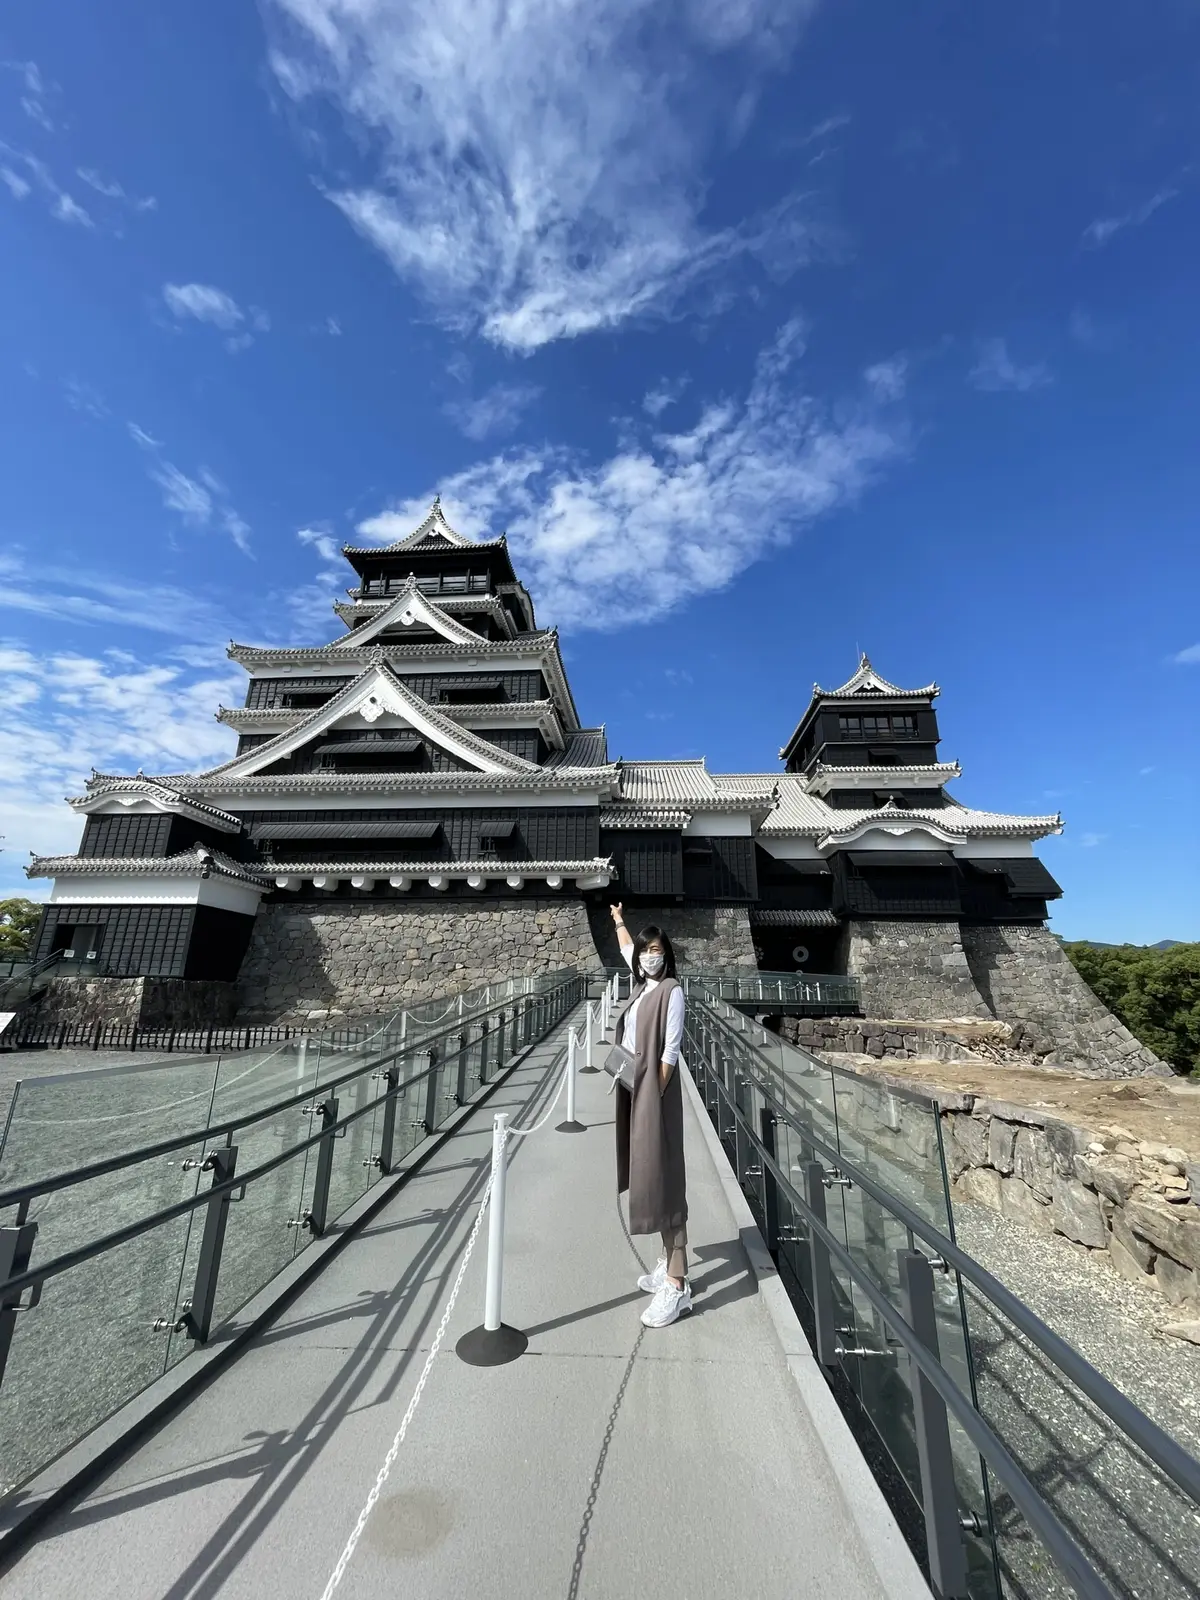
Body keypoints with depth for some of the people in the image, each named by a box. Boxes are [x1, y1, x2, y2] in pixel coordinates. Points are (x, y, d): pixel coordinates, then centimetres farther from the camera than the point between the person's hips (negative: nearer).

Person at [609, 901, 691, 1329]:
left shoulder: (671, 990, -12)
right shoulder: (641, 984, 9)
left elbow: (671, 1051, -15)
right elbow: (627, 948, 29)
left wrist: (655, 1096, -17)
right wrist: (619, 920, 41)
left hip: (655, 1090, -8)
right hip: (633, 1087, 8)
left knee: (663, 1177, -5)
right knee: (646, 1173, 15)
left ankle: (677, 1286, 3)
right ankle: (667, 1262, 29)